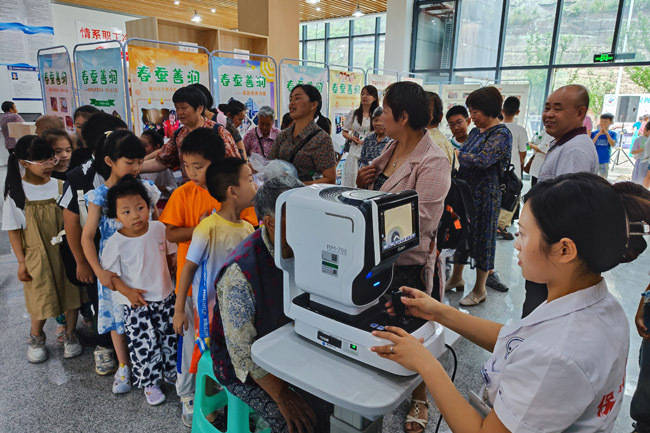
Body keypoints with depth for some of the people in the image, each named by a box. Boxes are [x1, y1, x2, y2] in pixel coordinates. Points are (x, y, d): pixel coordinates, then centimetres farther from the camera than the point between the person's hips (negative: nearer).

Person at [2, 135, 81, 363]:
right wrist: (22, 262, -5)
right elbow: (14, 231, -3)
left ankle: (70, 335, 33)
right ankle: (36, 339, 37)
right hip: (37, 256, -1)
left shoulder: (60, 186, -5)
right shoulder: (16, 193, -9)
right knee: (41, 301, 8)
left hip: (66, 252, 2)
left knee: (71, 295, 9)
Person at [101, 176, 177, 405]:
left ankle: (171, 372, 41)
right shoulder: (115, 243, -18)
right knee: (144, 345, 3)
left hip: (165, 297, 4)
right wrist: (128, 292, -16)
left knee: (170, 337, 17)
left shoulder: (159, 229, -8)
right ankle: (149, 383, 26)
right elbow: (109, 274, -7)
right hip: (135, 304, -3)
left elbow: (170, 255, 8)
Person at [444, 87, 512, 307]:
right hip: (465, 190, 8)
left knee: (482, 237, 2)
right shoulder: (475, 131, 12)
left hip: (485, 194, -8)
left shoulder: (501, 134, -13)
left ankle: (480, 289, 17)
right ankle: (456, 278, 32)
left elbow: (483, 160, -27)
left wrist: (456, 154, -17)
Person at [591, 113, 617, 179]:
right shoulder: (593, 133, -1)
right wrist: (598, 134, -19)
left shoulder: (613, 134, 0)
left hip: (604, 162, 0)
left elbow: (613, 144, -16)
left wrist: (606, 133, -16)